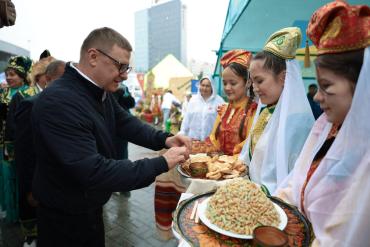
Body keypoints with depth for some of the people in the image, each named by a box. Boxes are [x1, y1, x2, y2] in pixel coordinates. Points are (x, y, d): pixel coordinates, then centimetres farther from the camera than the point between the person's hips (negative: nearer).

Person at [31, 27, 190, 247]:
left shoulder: (102, 92, -1)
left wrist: (164, 139, -15)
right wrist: (161, 164, -32)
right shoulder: (58, 102, -32)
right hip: (66, 218, -8)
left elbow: (126, 122, 3)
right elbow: (93, 172, -35)